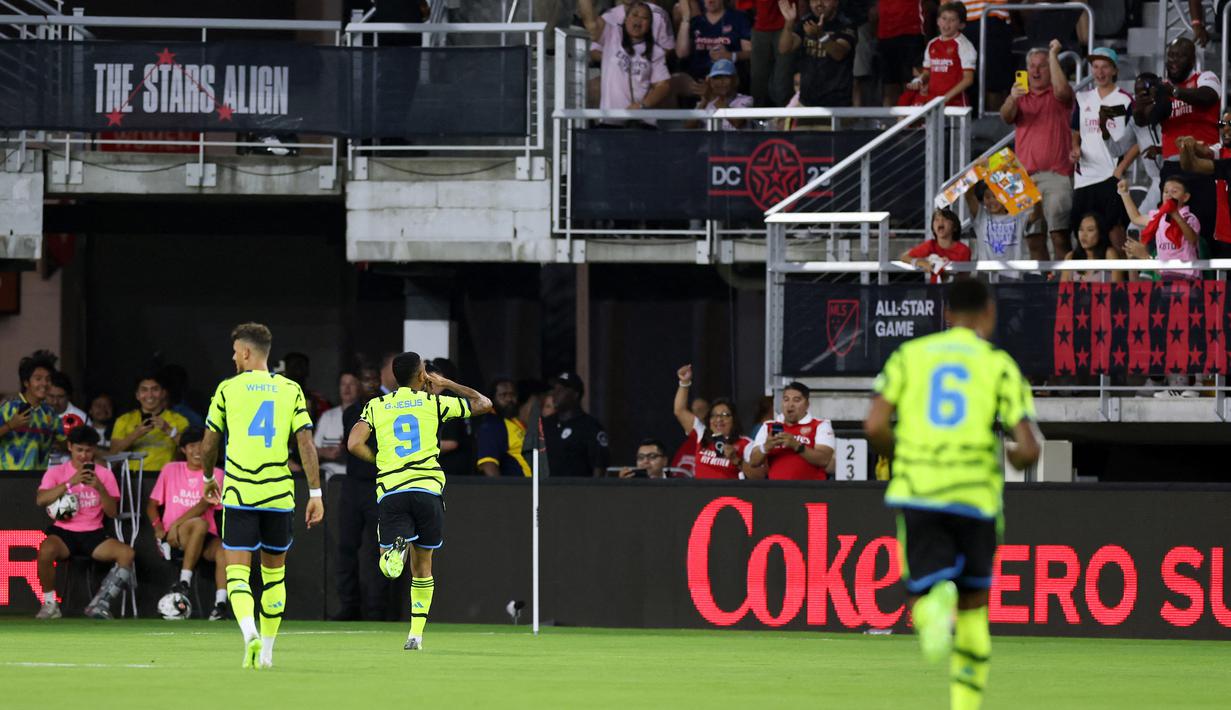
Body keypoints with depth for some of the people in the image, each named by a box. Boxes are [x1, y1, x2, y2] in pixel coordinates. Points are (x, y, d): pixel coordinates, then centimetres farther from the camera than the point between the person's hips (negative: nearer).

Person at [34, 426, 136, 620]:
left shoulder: (104, 474, 7)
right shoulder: (56, 472, 3)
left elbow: (112, 512, 2)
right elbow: (40, 500, -14)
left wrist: (100, 488, -16)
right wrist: (71, 482, -23)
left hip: (93, 533, 2)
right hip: (64, 532, -2)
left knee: (127, 553, -24)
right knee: (46, 550, -37)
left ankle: (99, 604, -17)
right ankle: (49, 604, -17)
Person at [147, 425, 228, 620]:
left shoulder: (216, 474, 6)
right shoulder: (171, 470, 11)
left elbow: (205, 505, -9)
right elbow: (152, 504, 12)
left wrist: (177, 523, -21)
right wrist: (158, 527, -7)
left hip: (205, 538, 1)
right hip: (174, 537, -1)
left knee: (223, 550, -33)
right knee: (200, 524, -36)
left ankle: (221, 603, -41)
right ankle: (185, 581, -36)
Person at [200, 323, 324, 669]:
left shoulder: (228, 389, 1)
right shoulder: (290, 390, 5)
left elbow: (209, 445, 9)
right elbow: (306, 443, -2)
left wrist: (208, 478, 28)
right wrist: (315, 494, 0)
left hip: (238, 496, -2)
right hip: (279, 494, 2)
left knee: (237, 572, -4)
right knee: (274, 572, 16)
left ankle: (250, 632, -30)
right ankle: (267, 651, 20)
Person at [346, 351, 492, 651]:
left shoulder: (376, 406, 10)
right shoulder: (434, 402, 8)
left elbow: (354, 444, -2)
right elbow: (484, 404, 18)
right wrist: (447, 385, 28)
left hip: (390, 490, 0)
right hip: (427, 488, 0)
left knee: (388, 566, -3)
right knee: (422, 565, 14)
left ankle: (395, 548, -39)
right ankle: (416, 634, 10)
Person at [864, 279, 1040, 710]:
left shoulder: (909, 355, 9)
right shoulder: (998, 364, 4)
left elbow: (875, 426, 0)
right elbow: (1028, 448, -4)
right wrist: (1018, 457, 20)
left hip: (916, 493, 0)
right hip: (975, 496, 0)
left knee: (924, 594, -2)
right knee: (973, 606, 17)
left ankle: (935, 605, -39)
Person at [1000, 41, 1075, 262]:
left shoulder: (1058, 95, 9)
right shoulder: (1021, 96, 19)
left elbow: (1062, 89, -14)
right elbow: (1006, 116, 1)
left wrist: (1053, 56, -9)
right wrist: (1012, 99, -21)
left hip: (1056, 174, -4)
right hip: (1027, 175, 4)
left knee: (1059, 234, -14)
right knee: (1033, 238, 0)